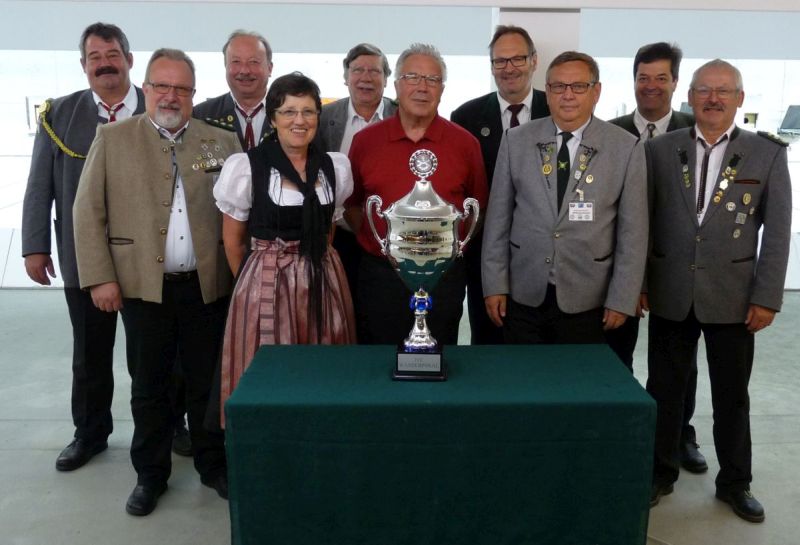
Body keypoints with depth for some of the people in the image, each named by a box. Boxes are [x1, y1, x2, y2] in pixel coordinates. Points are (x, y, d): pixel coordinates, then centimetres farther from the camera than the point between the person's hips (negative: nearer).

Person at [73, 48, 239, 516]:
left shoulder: (222, 142, 6)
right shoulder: (112, 139, 4)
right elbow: (89, 211, 1)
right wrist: (100, 277, -6)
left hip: (208, 284, 1)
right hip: (143, 285, 0)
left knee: (207, 381, 11)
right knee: (149, 384, 11)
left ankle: (213, 464, 29)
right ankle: (151, 474, 27)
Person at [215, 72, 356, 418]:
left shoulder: (336, 166, 3)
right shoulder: (245, 167, -7)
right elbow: (233, 240, 3)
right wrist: (253, 281, 9)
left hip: (324, 282, 3)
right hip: (266, 284, -3)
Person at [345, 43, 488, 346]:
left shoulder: (465, 143, 0)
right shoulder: (365, 141, 1)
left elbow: (478, 207, 10)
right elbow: (351, 204, 12)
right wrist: (371, 240, 3)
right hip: (379, 273, 1)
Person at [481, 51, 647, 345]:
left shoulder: (626, 149, -2)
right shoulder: (516, 141, 1)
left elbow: (632, 232, -1)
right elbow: (498, 218, 2)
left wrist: (622, 300, -3)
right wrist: (495, 285, 0)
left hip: (586, 303, -1)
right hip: (524, 297, 1)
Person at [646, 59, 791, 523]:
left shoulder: (768, 153, 0)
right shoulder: (660, 149, 3)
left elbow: (778, 231, -1)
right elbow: (643, 221, 4)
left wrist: (767, 297, -6)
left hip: (733, 296, -1)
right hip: (671, 294, 1)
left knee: (732, 395, 12)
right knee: (664, 389, 11)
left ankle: (735, 482, 30)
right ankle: (661, 473, 29)